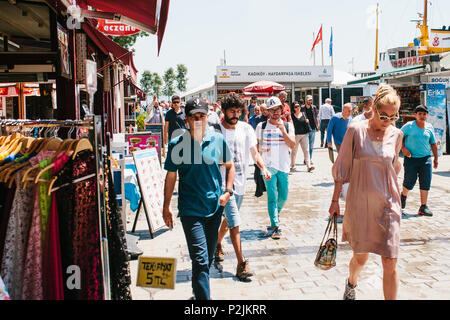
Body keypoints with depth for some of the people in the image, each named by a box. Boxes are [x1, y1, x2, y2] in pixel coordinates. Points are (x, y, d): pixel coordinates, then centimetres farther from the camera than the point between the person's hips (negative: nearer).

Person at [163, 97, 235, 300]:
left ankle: (198, 289, 42)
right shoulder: (177, 144, -7)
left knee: (208, 258, 19)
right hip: (190, 209, -4)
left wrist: (228, 192, 1)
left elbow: (229, 166, 13)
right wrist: (166, 207, 4)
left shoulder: (218, 140, -1)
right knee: (200, 259, -10)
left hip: (215, 207, 4)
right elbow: (171, 176, 1)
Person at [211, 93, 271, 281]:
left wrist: (263, 168, -13)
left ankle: (218, 244, 47)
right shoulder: (215, 131, -8)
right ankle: (241, 264, -6)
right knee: (235, 223, -10)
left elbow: (254, 153, 5)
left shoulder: (246, 129, 3)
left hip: (240, 181, 5)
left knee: (229, 218, 21)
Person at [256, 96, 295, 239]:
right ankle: (275, 226, -4)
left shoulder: (288, 126, 5)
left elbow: (292, 145, -7)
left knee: (283, 196, 10)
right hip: (268, 166, -2)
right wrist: (261, 149, -11)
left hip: (283, 165, 2)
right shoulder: (261, 126, 4)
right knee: (272, 196, -8)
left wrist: (282, 130, -17)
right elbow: (256, 145, 11)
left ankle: (275, 214, 39)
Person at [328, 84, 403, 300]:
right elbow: (342, 167, -2)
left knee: (390, 263, -2)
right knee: (360, 257, 14)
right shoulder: (356, 130, -7)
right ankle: (351, 283, 47)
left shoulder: (396, 135, 2)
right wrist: (335, 200, -2)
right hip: (359, 204, -2)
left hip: (388, 205, 2)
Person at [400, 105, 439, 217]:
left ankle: (423, 207, 8)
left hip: (426, 158, 3)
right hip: (411, 158, -3)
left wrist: (436, 159, 17)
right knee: (409, 182, -1)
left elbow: (433, 144, 16)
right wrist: (403, 148, -11)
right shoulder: (409, 126, -3)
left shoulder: (429, 127, 8)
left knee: (425, 183, 0)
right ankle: (404, 195, 32)